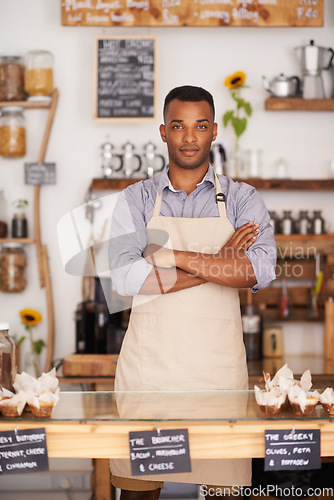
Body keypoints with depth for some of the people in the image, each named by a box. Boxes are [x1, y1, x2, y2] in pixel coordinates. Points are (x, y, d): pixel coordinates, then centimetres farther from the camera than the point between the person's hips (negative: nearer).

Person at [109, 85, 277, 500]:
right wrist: (218, 261, -12)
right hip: (147, 363, 0)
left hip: (218, 367, 0)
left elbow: (260, 270, -12)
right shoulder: (135, 200, 6)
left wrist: (175, 256, -14)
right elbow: (125, 278, -10)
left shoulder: (242, 200, 6)